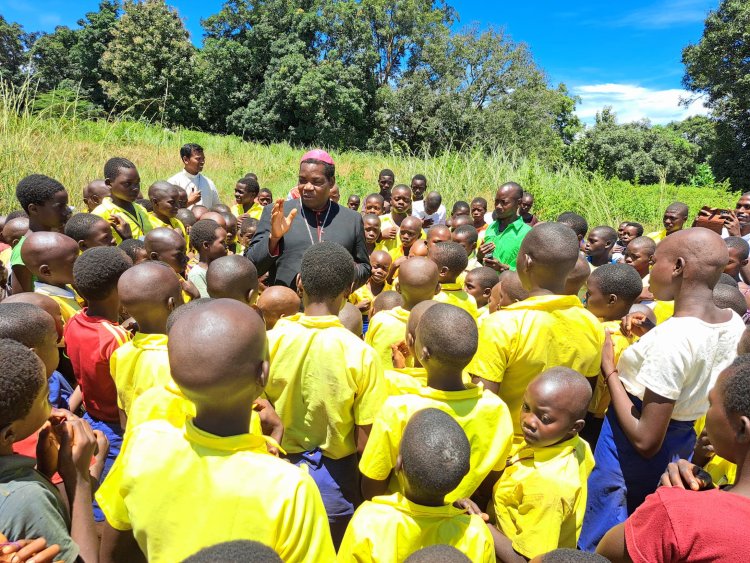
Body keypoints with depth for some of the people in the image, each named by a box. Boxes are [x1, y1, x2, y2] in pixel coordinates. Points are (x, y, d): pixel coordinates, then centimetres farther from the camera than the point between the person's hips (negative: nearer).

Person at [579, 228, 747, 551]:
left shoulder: (670, 338, -31)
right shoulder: (734, 324, -6)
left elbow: (645, 440, -27)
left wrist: (609, 368, -20)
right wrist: (650, 337, 4)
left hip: (630, 455, -8)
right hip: (682, 444, 8)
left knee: (597, 544, 15)